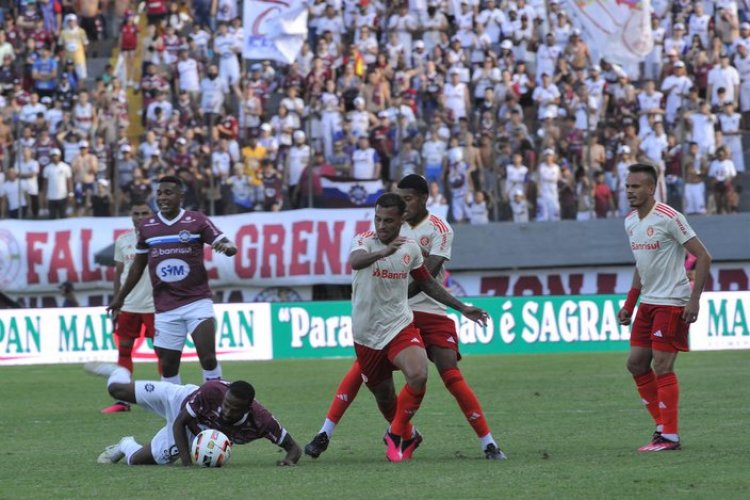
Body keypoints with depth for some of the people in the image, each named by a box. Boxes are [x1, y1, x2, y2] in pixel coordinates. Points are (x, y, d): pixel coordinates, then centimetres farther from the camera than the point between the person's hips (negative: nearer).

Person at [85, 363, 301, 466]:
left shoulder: (261, 422, -41)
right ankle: (117, 372, 49)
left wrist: (290, 458, -47)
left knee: (137, 460, 7)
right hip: (179, 400, -2)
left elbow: (293, 447, -24)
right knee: (117, 390, 10)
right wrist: (186, 460, -36)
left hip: (192, 434, 2)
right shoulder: (212, 392, -43)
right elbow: (179, 422, -27)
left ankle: (126, 446, 45)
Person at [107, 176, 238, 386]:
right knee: (167, 364, 3)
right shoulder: (146, 226, 8)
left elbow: (229, 246, -6)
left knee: (208, 358, -13)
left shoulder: (197, 221, -1)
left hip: (197, 300, -3)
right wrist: (120, 297, 22)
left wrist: (226, 246, -30)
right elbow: (138, 265, 19)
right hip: (165, 307, 3)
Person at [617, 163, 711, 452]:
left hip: (672, 303, -8)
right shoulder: (630, 222, 9)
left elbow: (703, 256, -15)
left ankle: (670, 436, -3)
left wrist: (695, 299, -20)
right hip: (648, 302, 9)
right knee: (636, 363, 7)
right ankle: (663, 426, 16)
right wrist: (629, 304, 16)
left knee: (662, 366, -10)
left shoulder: (669, 218, -15)